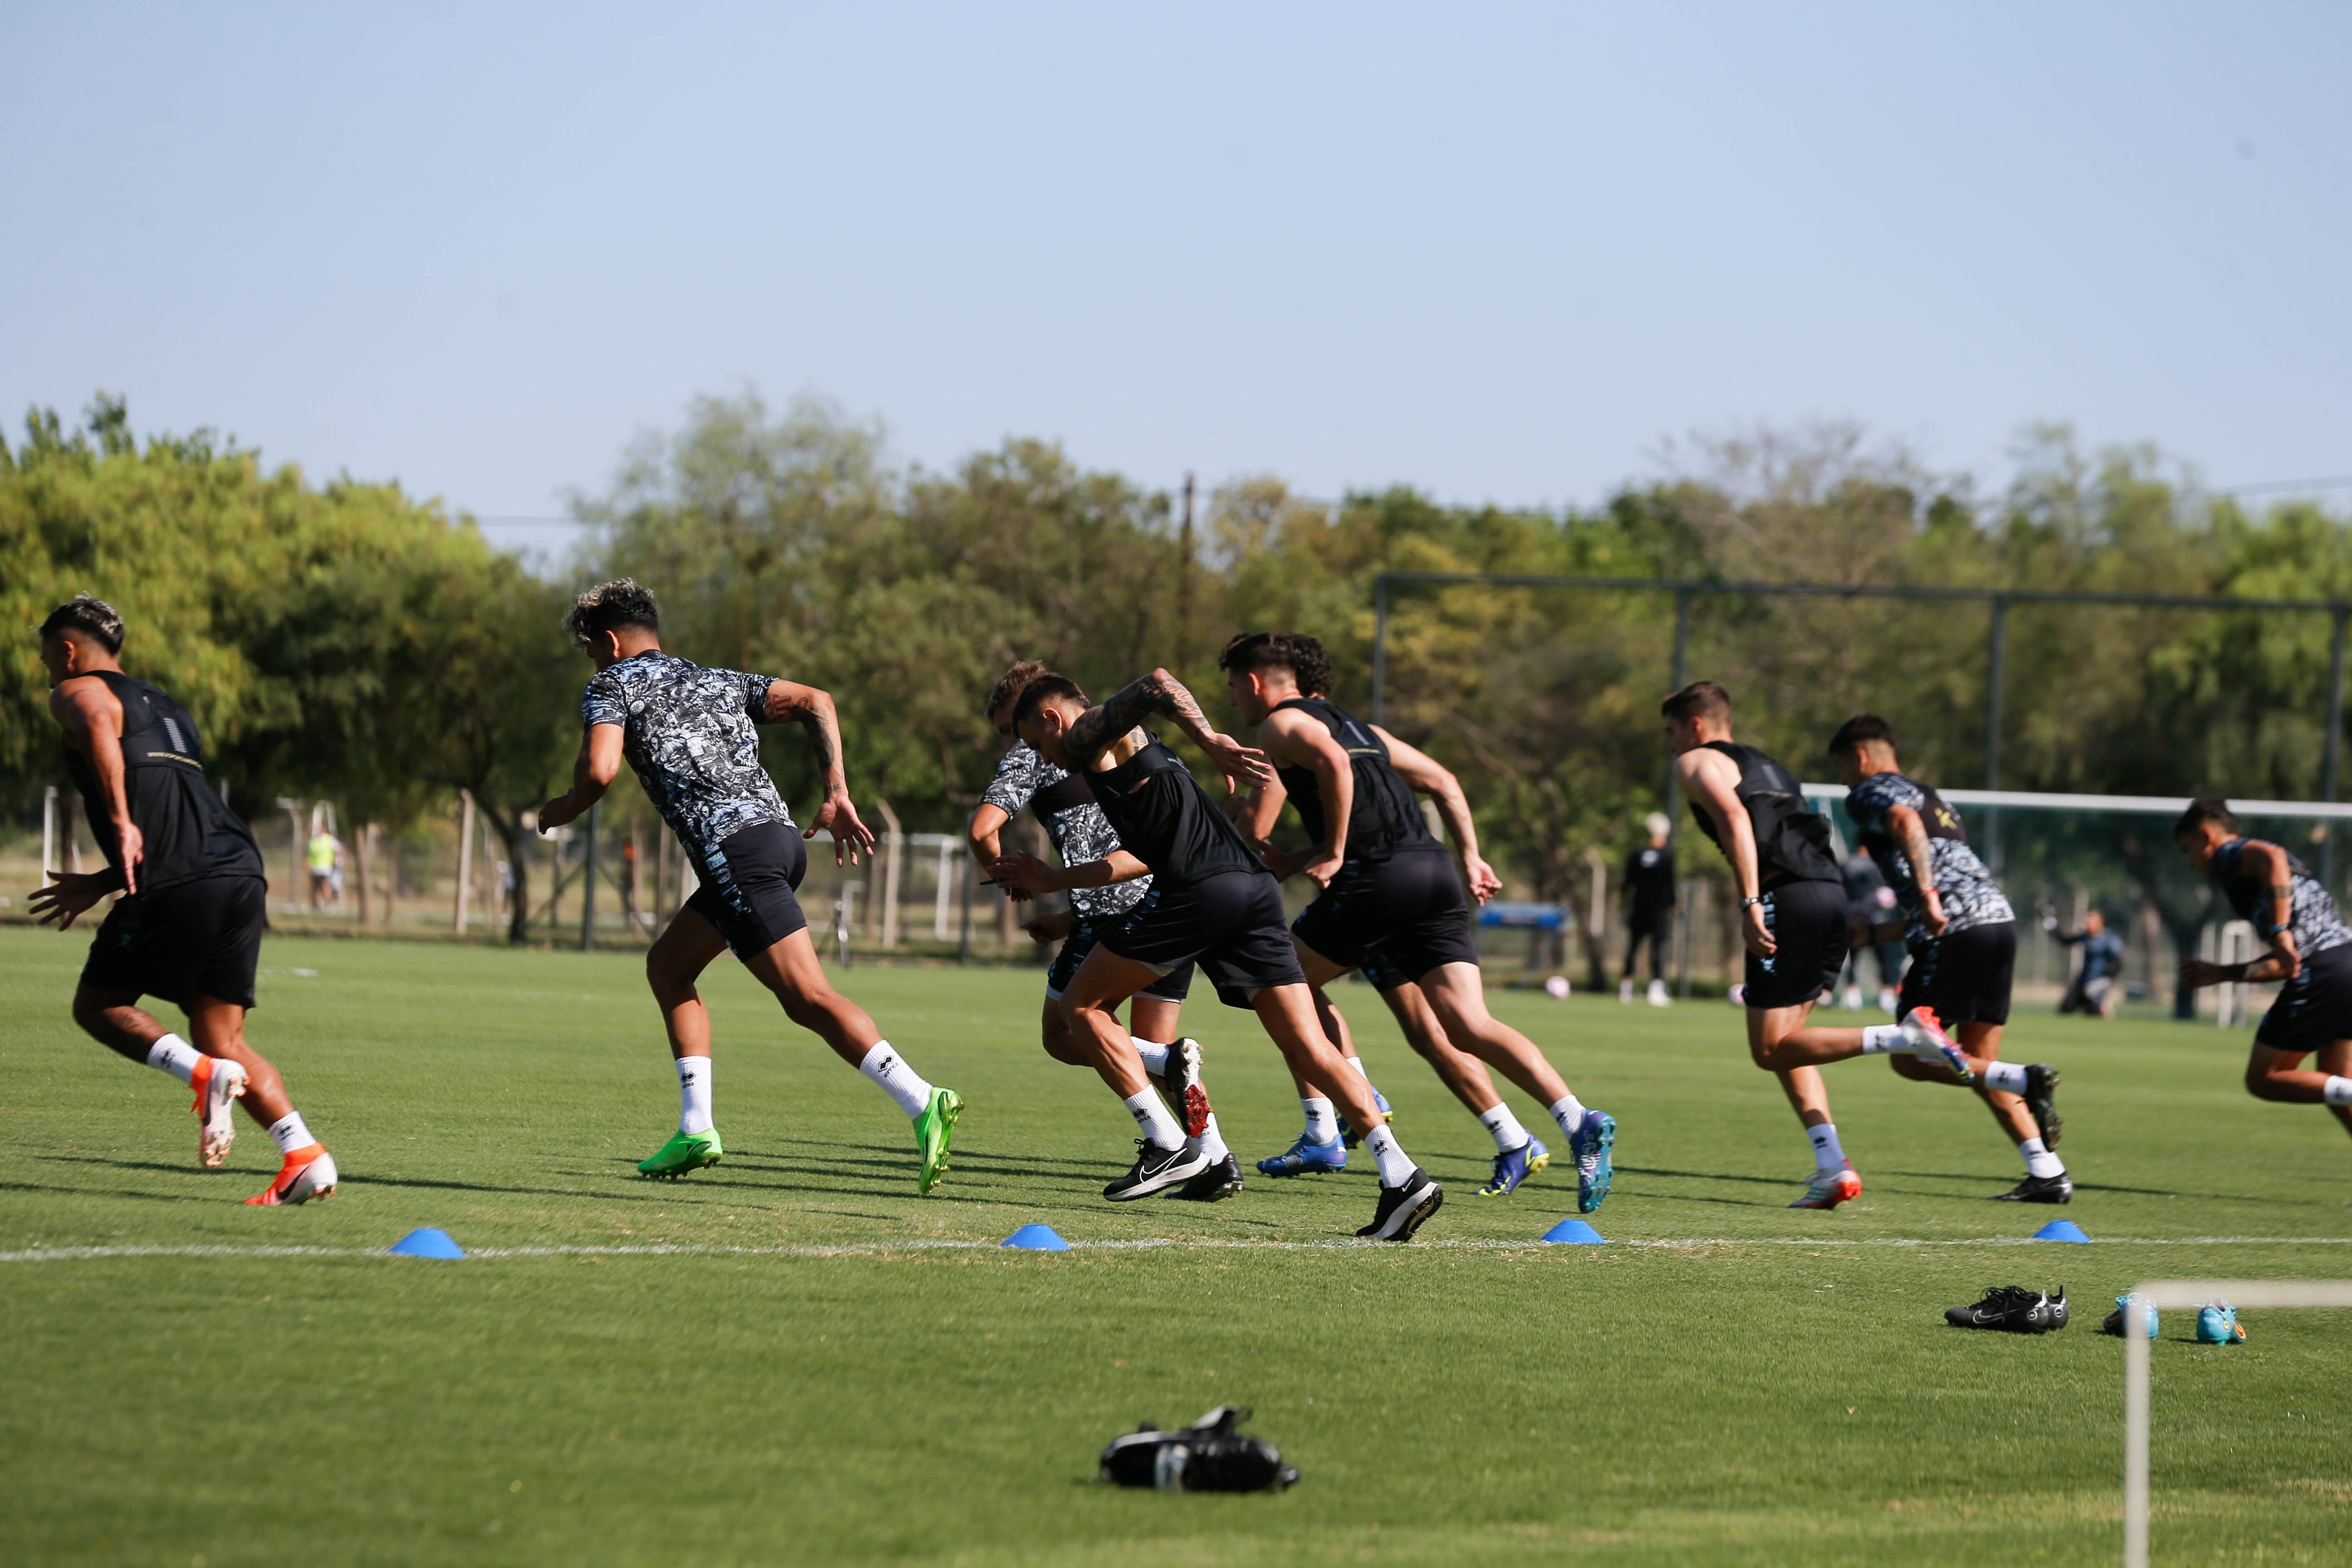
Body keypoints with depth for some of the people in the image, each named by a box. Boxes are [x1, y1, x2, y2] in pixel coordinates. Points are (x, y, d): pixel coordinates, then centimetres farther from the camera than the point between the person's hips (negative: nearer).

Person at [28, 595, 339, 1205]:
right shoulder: (165, 708, 34)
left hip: (179, 889, -7)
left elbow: (97, 725, -17)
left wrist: (120, 822, -21)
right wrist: (100, 885, 41)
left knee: (97, 1005, 10)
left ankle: (204, 1073, -14)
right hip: (243, 875, 7)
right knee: (222, 1038, 9)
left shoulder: (77, 692, 10)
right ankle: (305, 1155, -9)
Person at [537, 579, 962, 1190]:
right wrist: (837, 796, 11)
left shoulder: (612, 685, 10)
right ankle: (696, 1130, 16)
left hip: (734, 849, -8)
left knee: (808, 997, -14)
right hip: (778, 831, 8)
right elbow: (815, 701, 17)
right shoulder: (718, 681, 30)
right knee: (667, 966, 21)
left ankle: (924, 1104, -28)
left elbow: (599, 771, -7)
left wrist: (563, 810, 15)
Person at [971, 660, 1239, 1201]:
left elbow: (983, 831, -6)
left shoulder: (1032, 754, 7)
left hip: (1113, 910, -6)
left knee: (1061, 1035, 10)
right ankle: (1217, 1161, 1)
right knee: (1153, 1043, 17)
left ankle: (1167, 1062, -16)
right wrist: (1072, 917, 30)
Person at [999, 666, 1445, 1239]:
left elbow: (1156, 684, -11)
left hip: (1199, 890, -8)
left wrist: (1210, 742, -24)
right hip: (1255, 886, 8)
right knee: (1307, 1046, 0)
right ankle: (1402, 1175, -14)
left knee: (1083, 1003, 9)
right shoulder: (1132, 746, 35)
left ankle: (1167, 1146, 2)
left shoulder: (1088, 735, 9)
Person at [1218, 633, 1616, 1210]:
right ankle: (1579, 1122, -20)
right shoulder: (1355, 724, 31)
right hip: (1435, 871, 7)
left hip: (1378, 877, -7)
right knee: (1468, 1026, -2)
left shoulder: (1281, 724, 5)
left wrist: (1333, 852, -11)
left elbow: (1333, 761, -17)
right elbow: (1443, 781, 29)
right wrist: (1472, 859, 25)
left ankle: (1322, 1134, 10)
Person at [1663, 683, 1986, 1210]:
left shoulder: (1697, 762, 7)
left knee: (1770, 1049, -5)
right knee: (1783, 1041, 15)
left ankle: (1904, 1038, -20)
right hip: (1832, 891, 8)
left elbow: (1734, 817, -12)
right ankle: (1833, 1168, 4)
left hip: (1787, 898, -8)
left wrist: (1750, 904, -19)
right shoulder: (1765, 765, 33)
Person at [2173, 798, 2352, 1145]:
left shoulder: (2230, 854, 5)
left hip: (2320, 973, -9)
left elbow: (2272, 857, -22)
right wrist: (2223, 973, 38)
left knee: (2262, 1080, 1)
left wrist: (2281, 931, -25)